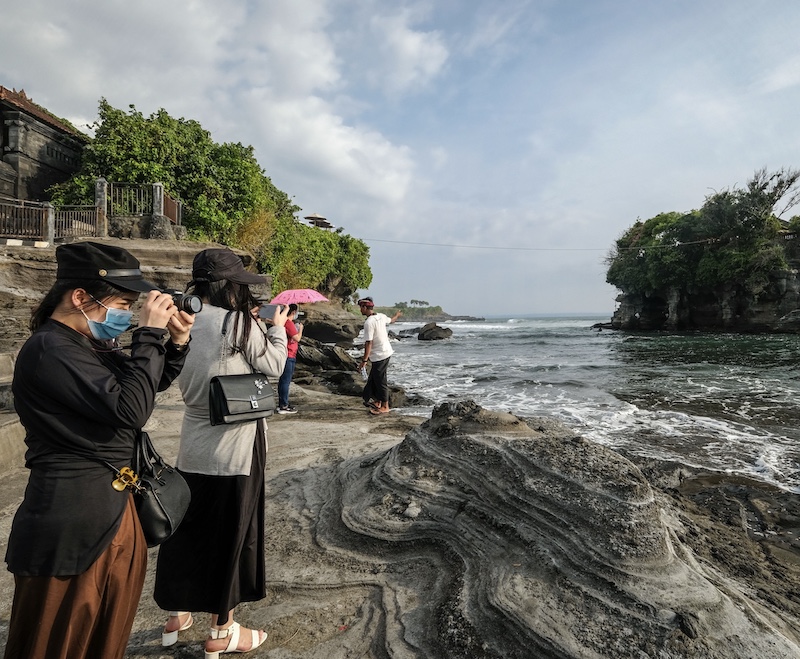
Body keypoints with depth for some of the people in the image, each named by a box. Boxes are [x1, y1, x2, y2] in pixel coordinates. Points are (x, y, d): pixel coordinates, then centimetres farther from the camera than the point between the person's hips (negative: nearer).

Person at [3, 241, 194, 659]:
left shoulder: (92, 343, 7)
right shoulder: (50, 351, -21)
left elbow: (151, 383, 16)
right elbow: (130, 409, -27)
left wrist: (177, 339, 0)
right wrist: (151, 333, -22)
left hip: (112, 503, 9)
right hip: (71, 517, -9)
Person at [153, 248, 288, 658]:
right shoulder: (238, 322, -17)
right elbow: (273, 367, -6)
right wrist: (277, 328, 8)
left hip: (194, 444, 7)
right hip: (234, 446, -6)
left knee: (186, 529, 20)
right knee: (230, 534, 9)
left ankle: (175, 616, 40)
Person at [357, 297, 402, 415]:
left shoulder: (369, 322, -21)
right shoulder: (381, 316, 3)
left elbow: (369, 343, -23)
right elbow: (391, 320, 26)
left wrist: (364, 360, -20)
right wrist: (397, 315, 49)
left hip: (379, 355, -9)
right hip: (386, 352, 9)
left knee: (380, 381, 1)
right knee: (374, 379, 19)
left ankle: (385, 406, 11)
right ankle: (377, 402, 30)